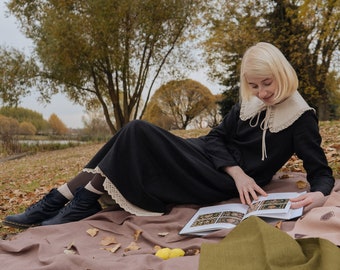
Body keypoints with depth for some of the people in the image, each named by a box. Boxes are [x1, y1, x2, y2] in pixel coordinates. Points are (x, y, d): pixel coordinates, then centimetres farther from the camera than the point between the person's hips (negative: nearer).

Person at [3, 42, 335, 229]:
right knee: (135, 132, -11)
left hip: (223, 184, -7)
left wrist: (318, 193, -33)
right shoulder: (248, 103, 10)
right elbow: (216, 137, 4)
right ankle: (56, 200, -11)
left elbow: (321, 171, -9)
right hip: (207, 155, 7)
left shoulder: (300, 117, -7)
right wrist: (237, 171, -14)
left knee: (138, 134, -20)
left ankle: (85, 202, -11)